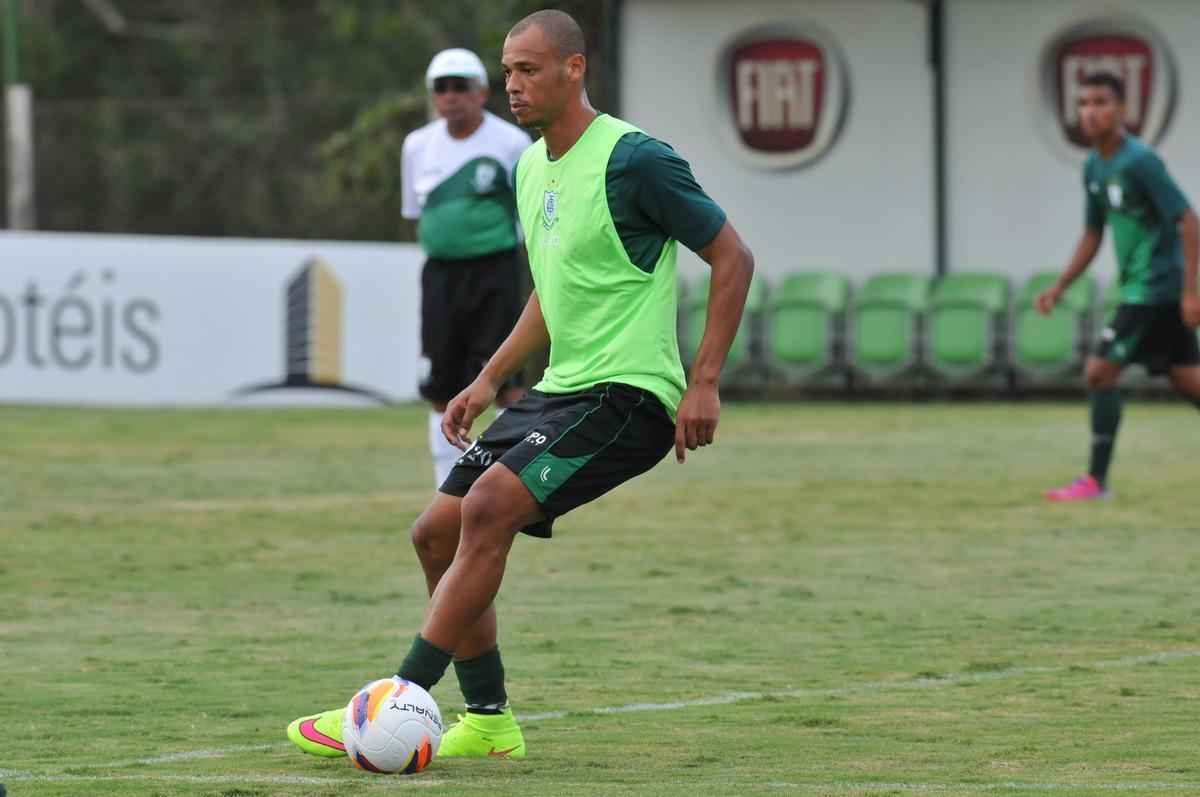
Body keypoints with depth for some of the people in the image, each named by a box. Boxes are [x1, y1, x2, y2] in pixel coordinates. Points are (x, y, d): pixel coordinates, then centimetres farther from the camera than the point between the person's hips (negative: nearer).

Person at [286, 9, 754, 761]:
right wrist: (489, 380, 17)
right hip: (561, 388, 9)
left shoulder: (634, 160, -14)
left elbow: (732, 257, -10)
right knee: (438, 533, 3)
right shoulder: (532, 169, 13)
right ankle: (490, 721, 13)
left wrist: (704, 384, -15)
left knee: (488, 507, -25)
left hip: (626, 395, -9)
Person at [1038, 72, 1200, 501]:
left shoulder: (1140, 161, -17)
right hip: (1139, 285, 9)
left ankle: (1096, 480, -2)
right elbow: (1093, 234, 22)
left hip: (1155, 287, -9)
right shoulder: (1094, 168, 10)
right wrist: (1060, 286, 15)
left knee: (1101, 371, -9)